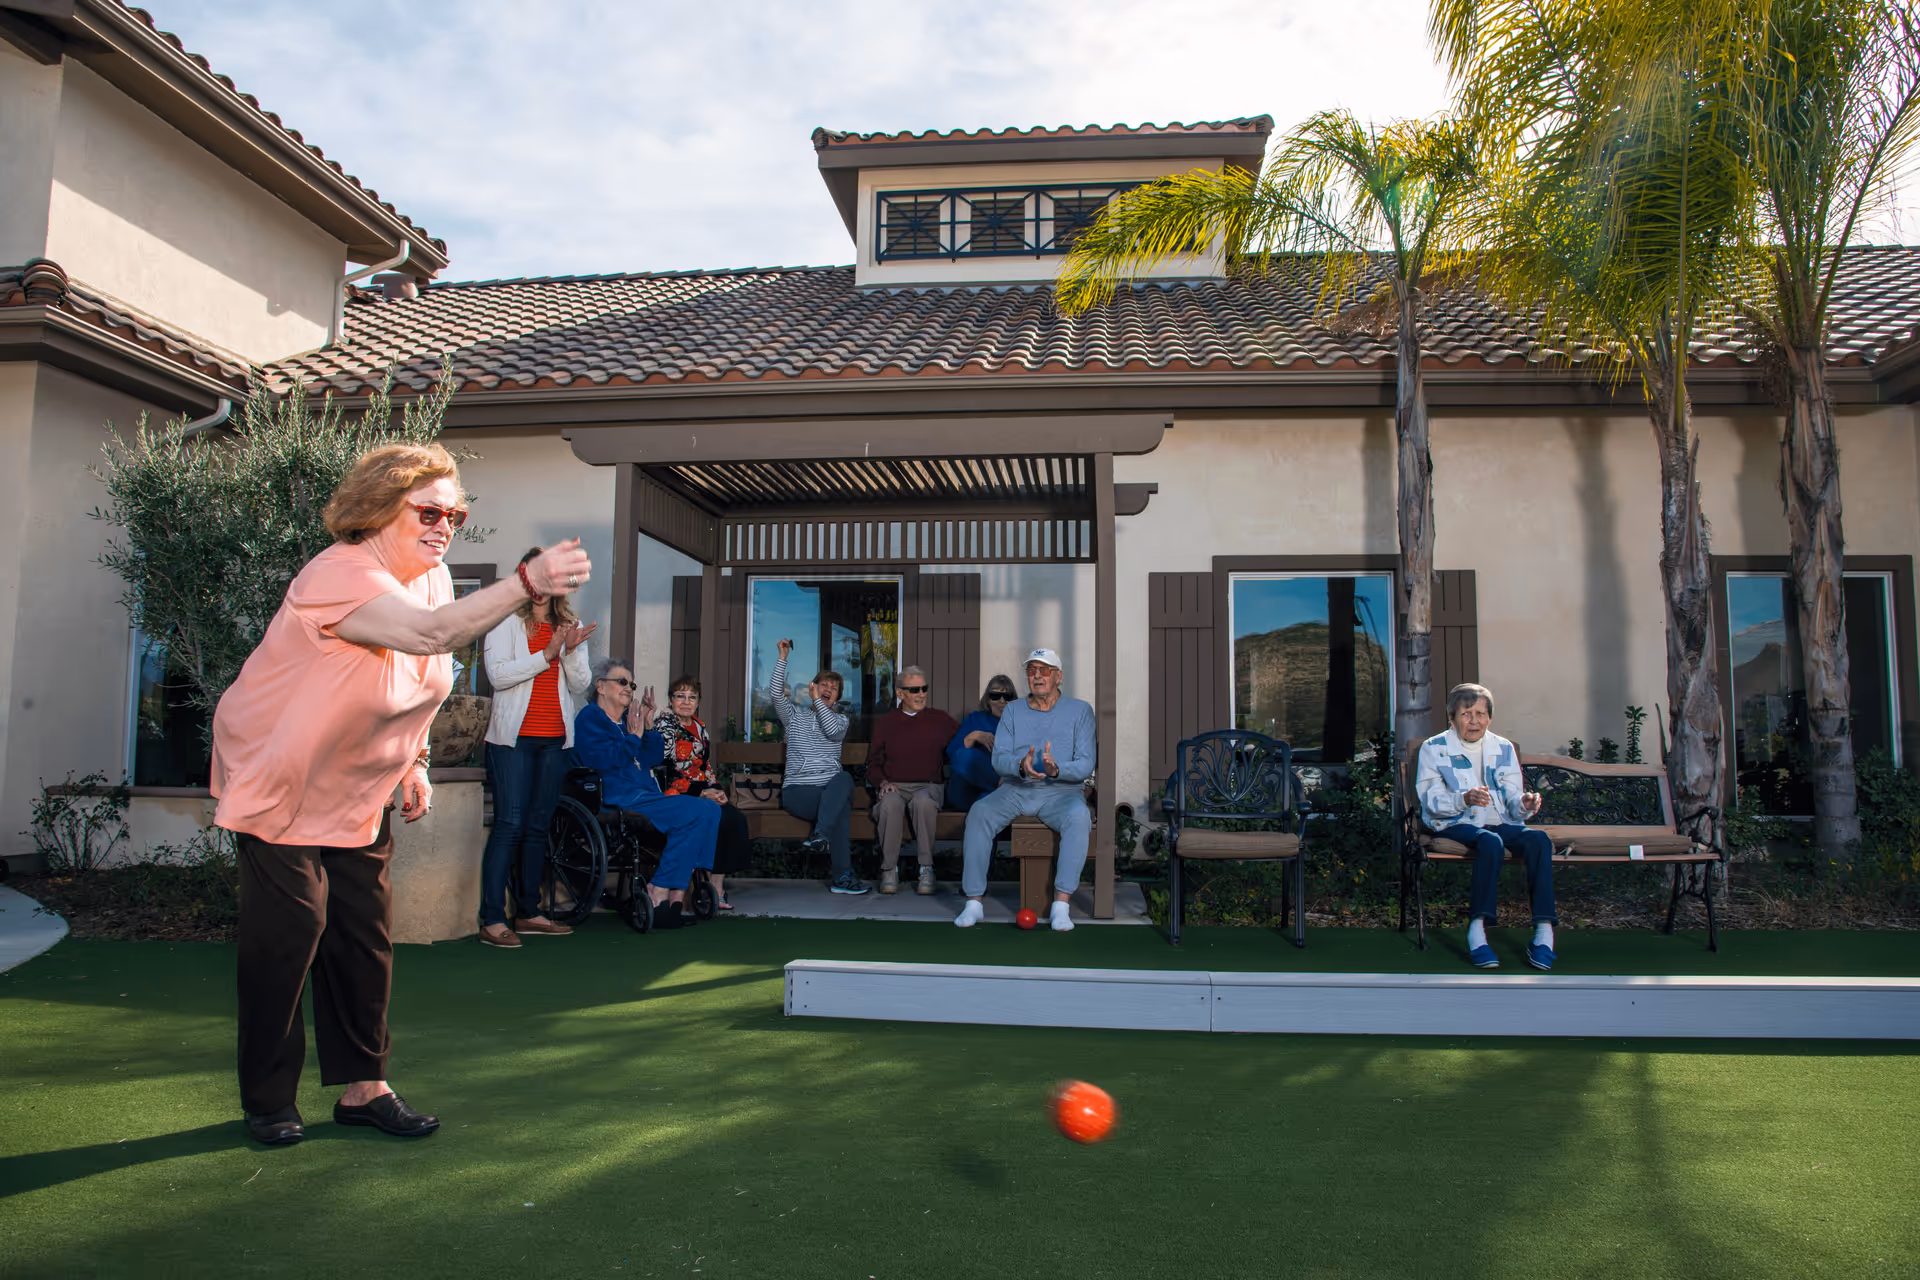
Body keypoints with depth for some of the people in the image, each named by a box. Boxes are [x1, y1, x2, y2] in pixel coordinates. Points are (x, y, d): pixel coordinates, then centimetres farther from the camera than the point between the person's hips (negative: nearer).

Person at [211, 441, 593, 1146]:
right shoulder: (338, 576, -27)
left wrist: (413, 763, 10)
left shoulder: (430, 576, 0)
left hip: (359, 796, 7)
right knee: (287, 933, -5)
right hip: (280, 785, -7)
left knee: (365, 935, 6)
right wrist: (526, 581, -56)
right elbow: (430, 634, -46)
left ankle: (363, 1086, 15)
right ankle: (268, 1100, 11)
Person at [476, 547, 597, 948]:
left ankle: (527, 913, 16)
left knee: (538, 826, 8)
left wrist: (571, 652, -12)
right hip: (514, 738, -4)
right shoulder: (505, 621, 2)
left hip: (554, 740, 5)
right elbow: (498, 674, -11)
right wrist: (547, 655, -17)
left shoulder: (571, 626, 14)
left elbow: (581, 685, 6)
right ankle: (492, 920, -9)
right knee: (509, 825, -10)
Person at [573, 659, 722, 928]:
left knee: (710, 810, -12)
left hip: (646, 797, 9)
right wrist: (633, 737, -6)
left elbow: (655, 758, 21)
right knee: (698, 812, -23)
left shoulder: (627, 720, 26)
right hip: (619, 800, -9)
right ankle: (658, 895, -19)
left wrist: (648, 727, 9)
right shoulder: (590, 717, 2)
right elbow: (602, 759, -14)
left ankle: (677, 896, -16)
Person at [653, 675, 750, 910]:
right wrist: (702, 793, -15)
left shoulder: (700, 727, 17)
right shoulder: (664, 724, -5)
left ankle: (718, 884, -15)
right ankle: (714, 887, -15)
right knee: (725, 819, -26)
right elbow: (661, 771, -13)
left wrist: (716, 790, 2)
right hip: (675, 796, -7)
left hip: (701, 793, 7)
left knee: (737, 819, -18)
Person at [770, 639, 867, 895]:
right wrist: (783, 658, -9)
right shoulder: (795, 716, 16)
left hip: (831, 788, 2)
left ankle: (820, 835, -49)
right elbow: (778, 694, -4)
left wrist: (817, 700, -3)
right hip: (796, 790, -2)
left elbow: (833, 731, -7)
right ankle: (843, 876, -41)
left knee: (844, 778, -37)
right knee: (842, 805, -34)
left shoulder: (839, 719, 19)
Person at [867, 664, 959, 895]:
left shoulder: (940, 720, 14)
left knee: (923, 801, -37)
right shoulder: (886, 723, 15)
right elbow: (873, 764, 16)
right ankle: (889, 870, -24)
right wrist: (883, 782, -4)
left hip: (929, 786, 0)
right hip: (894, 787, 1)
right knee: (891, 804, -36)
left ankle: (926, 870, -30)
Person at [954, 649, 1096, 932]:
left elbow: (1086, 765, -5)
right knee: (979, 812, -26)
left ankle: (1061, 905, -33)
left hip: (1062, 790, -2)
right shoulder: (1012, 711, 11)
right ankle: (974, 902, -23)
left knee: (1079, 816, -35)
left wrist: (1057, 770, -26)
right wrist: (1021, 766, -23)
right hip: (1017, 789, 2)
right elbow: (998, 759, 1)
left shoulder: (1079, 711, 4)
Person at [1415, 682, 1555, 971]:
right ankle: (1477, 932, -37)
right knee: (1491, 842, -36)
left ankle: (1544, 933, -31)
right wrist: (1464, 799, -27)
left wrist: (1524, 804, -16)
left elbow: (1512, 796, 9)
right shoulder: (1434, 748, 5)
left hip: (1500, 822, 4)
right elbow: (1430, 799, -8)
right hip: (1456, 825, -4)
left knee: (1539, 839, -27)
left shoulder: (1504, 749, 18)